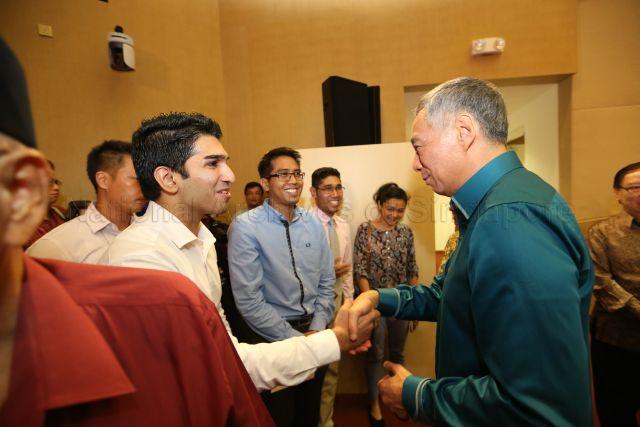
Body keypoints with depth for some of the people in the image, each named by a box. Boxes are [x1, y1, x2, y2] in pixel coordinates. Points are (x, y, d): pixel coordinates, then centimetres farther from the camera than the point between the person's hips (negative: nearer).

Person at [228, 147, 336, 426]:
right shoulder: (246, 227, -16)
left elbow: (326, 282, 5)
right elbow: (248, 301, -19)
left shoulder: (313, 224, 0)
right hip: (274, 338, -4)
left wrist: (316, 331, -6)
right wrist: (295, 339, -15)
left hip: (314, 333, 5)